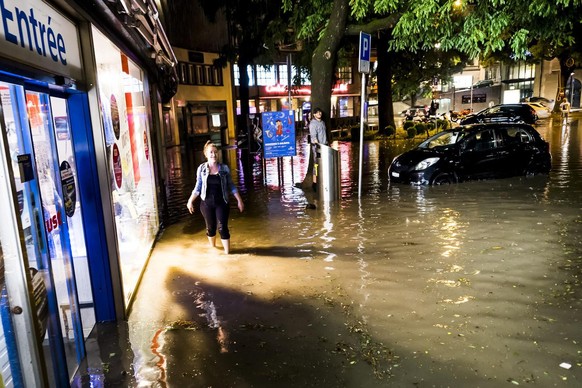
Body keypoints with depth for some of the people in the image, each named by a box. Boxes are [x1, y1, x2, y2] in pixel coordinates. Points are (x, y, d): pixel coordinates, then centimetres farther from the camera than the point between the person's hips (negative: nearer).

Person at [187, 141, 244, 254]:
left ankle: (227, 252, 7)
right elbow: (198, 187, 4)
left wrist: (239, 200, 1)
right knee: (210, 227, 13)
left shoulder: (224, 168, -3)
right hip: (207, 203, 1)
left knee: (222, 227, -4)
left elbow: (231, 186, 2)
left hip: (221, 203, -1)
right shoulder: (201, 168, -2)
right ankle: (212, 248, 36)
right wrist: (190, 201, 1)